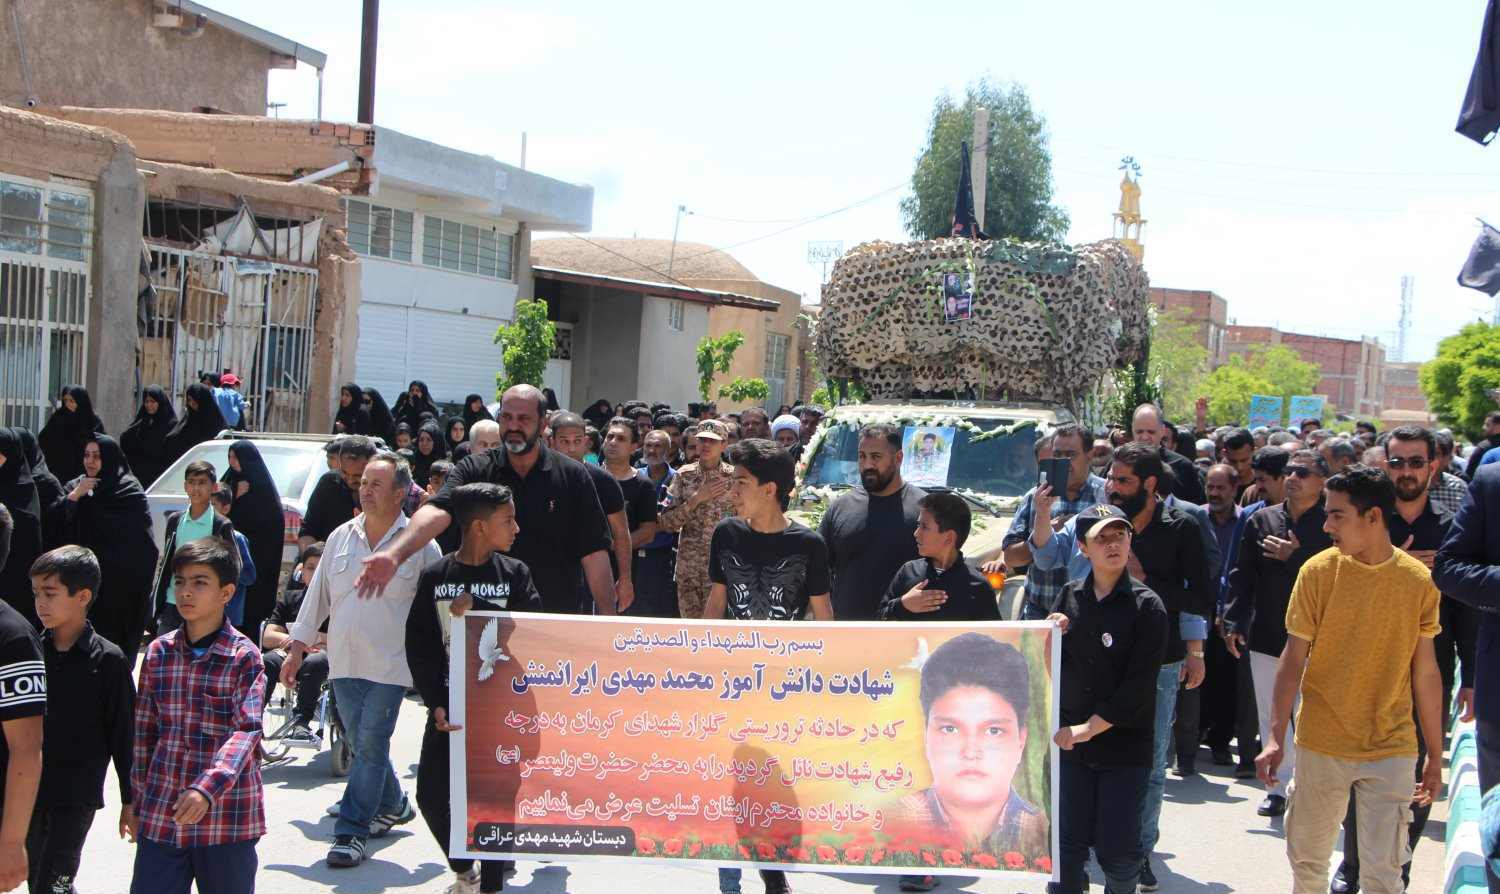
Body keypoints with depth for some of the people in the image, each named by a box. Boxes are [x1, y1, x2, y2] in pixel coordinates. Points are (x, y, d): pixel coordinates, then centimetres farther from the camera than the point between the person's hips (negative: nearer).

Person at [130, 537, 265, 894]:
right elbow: (144, 732, 12)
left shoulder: (244, 657, -8)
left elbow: (247, 731, -17)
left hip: (227, 815, -3)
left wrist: (207, 789, -30)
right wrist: (138, 802, 13)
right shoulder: (158, 652, 6)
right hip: (161, 815, 4)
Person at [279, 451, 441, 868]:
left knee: (371, 745, -6)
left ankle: (352, 832, -1)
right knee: (363, 744, 11)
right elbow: (317, 594, 15)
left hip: (389, 663, -5)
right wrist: (298, 647, 12)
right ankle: (393, 805, 32)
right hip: (343, 661, 5)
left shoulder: (420, 543, -4)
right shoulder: (341, 537, 8)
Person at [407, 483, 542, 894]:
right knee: (431, 795, 2)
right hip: (449, 705, 1)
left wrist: (477, 610, -16)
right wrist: (435, 702, -10)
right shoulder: (435, 576, 1)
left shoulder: (514, 573, 1)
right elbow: (418, 644, -1)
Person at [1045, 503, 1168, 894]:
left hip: (1125, 745, -3)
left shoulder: (1146, 605, -8)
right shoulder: (1069, 596, 5)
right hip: (1070, 742, 3)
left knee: (1117, 850, -1)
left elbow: (1139, 685, -12)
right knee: (1068, 842, 2)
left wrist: (1090, 728, -13)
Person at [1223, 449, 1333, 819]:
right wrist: (1234, 622, 2)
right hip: (1266, 637, 4)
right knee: (1271, 720, 11)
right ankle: (1278, 787, 21)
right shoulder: (1261, 521, 6)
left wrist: (1295, 557, -17)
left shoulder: (1331, 526, -7)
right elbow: (1242, 576, 7)